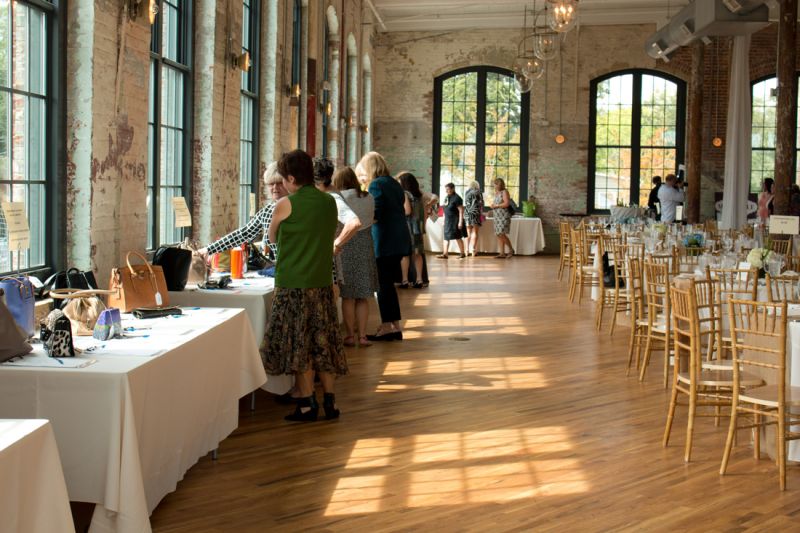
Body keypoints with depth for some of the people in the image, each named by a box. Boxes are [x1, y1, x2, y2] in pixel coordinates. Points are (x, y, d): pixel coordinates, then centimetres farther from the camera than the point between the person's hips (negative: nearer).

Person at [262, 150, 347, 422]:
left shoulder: (285, 205, -10)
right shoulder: (330, 202, 5)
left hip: (292, 284, -5)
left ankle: (307, 404, 4)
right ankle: (329, 401, 14)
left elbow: (272, 238, 6)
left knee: (298, 345, 2)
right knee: (324, 342, 10)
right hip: (323, 282, 5)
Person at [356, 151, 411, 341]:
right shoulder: (394, 184, 16)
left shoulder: (376, 185, -10)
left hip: (384, 242, -8)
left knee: (383, 284, -2)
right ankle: (395, 325, 13)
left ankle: (387, 326, 0)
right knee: (388, 283, 12)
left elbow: (374, 216, -18)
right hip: (400, 240, 9)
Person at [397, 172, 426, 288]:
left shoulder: (405, 194, -10)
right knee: (417, 253, 8)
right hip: (418, 227, 6)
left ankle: (405, 280, -1)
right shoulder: (419, 194, 10)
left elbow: (407, 211, -18)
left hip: (407, 226, -6)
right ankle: (419, 279, 7)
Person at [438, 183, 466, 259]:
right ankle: (445, 254, 7)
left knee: (458, 238, 1)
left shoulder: (456, 198, -15)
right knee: (446, 238, 6)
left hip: (455, 221, -8)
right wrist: (444, 220, 17)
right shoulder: (446, 198, 10)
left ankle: (462, 253, 12)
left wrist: (460, 222, -20)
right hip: (447, 221, 8)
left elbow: (461, 210, -17)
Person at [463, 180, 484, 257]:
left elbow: (464, 204, 15)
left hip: (467, 213, 3)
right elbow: (481, 204, 5)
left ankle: (467, 250, 5)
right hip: (476, 213, -3)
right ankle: (473, 250, -7)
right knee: (475, 232, -1)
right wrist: (482, 213, 18)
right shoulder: (478, 192, 5)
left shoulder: (466, 193, 13)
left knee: (468, 233, 8)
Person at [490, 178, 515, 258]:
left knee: (502, 234, -14)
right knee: (499, 235, 3)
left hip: (504, 216, -8)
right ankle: (502, 253, 4)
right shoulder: (496, 193, 18)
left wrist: (496, 205, -10)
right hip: (497, 217, 8)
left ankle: (511, 250, 0)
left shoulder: (504, 192, -6)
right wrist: (492, 205, 8)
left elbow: (506, 203, -16)